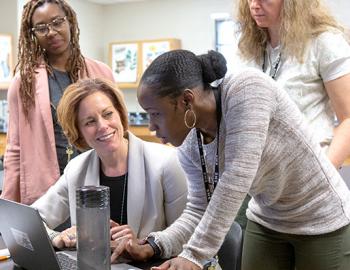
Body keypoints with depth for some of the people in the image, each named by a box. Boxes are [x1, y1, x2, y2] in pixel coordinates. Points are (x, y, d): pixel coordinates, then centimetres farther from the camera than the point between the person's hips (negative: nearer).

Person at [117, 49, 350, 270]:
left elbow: (237, 178, -33)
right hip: (267, 223, 5)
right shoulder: (188, 147, -9)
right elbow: (200, 210, -3)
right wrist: (156, 245, -19)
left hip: (322, 222, -5)